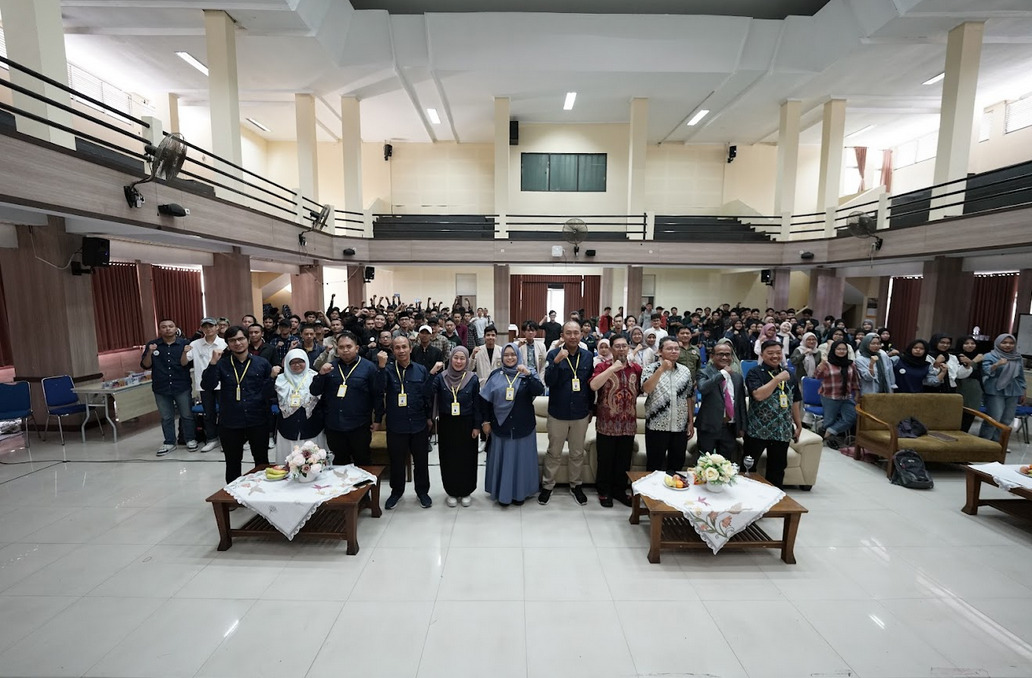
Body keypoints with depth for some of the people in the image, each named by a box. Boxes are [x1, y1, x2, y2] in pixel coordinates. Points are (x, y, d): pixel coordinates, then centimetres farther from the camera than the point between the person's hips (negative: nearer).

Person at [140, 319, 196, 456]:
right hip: (161, 388, 2)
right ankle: (169, 442, 22)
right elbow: (145, 366, 2)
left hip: (182, 387, -1)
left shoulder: (184, 343, 0)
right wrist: (150, 353, -15)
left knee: (187, 415, 6)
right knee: (166, 417, 11)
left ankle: (190, 439, 19)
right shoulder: (152, 345, 3)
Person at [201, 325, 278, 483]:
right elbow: (207, 386, -13)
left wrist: (272, 377, -18)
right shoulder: (221, 364, 1)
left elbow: (269, 393, 0)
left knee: (262, 461, 14)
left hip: (258, 422, 0)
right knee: (233, 464, 16)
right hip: (230, 423, 0)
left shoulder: (262, 363, 0)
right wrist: (212, 363, -22)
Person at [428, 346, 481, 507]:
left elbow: (477, 404, -3)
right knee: (448, 459, 9)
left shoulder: (473, 379, -5)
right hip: (446, 424, 1)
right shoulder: (441, 377, -3)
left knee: (467, 459, 8)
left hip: (466, 424, -1)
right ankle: (451, 492, 26)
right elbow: (429, 397, -12)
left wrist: (477, 426, -4)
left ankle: (465, 492, 26)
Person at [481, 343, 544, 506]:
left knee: (521, 458, 9)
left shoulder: (526, 374, -1)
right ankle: (502, 492, 24)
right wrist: (486, 421, 1)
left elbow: (540, 391, -17)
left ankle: (520, 492, 25)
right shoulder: (495, 375, 0)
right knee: (502, 458, 10)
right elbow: (485, 399, 4)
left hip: (522, 425, 0)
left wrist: (528, 375, -28)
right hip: (501, 425, 1)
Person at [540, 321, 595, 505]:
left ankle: (575, 485, 34)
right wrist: (556, 362, -32)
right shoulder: (553, 354, -9)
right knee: (554, 452, 12)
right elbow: (548, 382, -19)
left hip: (580, 414, 2)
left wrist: (590, 408, 11)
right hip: (558, 413, -2)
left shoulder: (587, 356, -1)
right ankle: (547, 485, 28)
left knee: (577, 453, 16)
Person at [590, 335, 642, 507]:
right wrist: (612, 368, -22)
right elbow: (593, 386, -22)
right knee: (605, 460, 8)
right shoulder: (603, 366, -5)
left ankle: (620, 490, 31)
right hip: (607, 424, -3)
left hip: (628, 424, 3)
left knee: (624, 461, 14)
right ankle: (604, 491, 25)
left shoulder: (636, 368, 6)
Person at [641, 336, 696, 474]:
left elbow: (690, 398, 12)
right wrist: (661, 369, -25)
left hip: (680, 427, 4)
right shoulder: (651, 368, -4)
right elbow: (646, 389, -21)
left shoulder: (685, 371, 8)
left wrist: (691, 422, 8)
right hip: (657, 427, -4)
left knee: (677, 467, 13)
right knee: (654, 467, 6)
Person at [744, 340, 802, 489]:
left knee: (777, 469, 14)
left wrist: (798, 424, 16)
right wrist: (777, 379, -20)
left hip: (782, 432, 5)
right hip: (758, 430, -5)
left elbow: (795, 402, 17)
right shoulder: (755, 373, -7)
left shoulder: (788, 374, 11)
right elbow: (758, 395, -24)